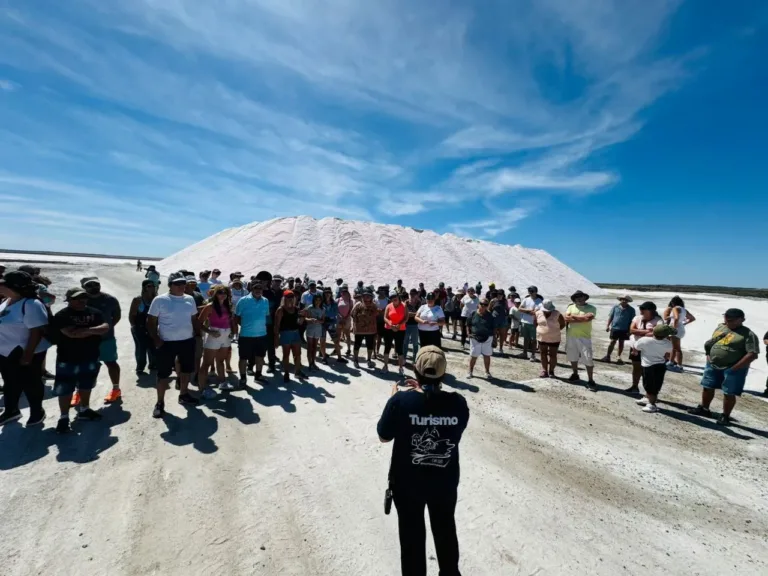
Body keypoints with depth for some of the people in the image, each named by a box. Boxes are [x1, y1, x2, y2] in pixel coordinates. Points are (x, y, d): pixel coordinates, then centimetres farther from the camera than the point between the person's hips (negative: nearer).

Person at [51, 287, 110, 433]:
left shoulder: (94, 312, 2)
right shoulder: (62, 315, -13)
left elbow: (106, 327, -8)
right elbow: (72, 333, -24)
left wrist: (85, 329, -20)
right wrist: (92, 330, -14)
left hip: (91, 358, 5)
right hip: (68, 359, -5)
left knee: (86, 386, 18)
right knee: (65, 389, 4)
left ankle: (84, 410, 34)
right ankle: (63, 417, 17)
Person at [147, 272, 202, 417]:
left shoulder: (190, 299, 5)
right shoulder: (160, 300, -8)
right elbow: (151, 322, -6)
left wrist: (198, 334, 7)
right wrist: (156, 340, -13)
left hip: (188, 341, 5)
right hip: (167, 343, -5)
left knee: (187, 369, 17)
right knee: (164, 373, 4)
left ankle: (183, 395, 35)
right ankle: (160, 403, 18)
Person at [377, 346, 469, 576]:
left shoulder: (401, 400, -25)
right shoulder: (458, 402, -18)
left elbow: (384, 436, -11)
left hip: (407, 482, -2)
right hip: (445, 481, 3)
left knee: (412, 535, 22)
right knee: (445, 530, 29)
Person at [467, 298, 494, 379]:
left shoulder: (490, 315, -3)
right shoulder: (473, 314, -3)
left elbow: (493, 327, 4)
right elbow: (468, 325, 6)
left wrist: (492, 335, -4)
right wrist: (469, 333, -4)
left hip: (487, 338, 0)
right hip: (475, 338, 0)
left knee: (487, 356, 10)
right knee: (473, 356, 8)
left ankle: (487, 372, 26)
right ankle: (470, 371, 24)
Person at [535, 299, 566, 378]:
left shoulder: (557, 314, -13)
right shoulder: (538, 313, -5)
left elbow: (563, 324, 0)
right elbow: (535, 323, 11)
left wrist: (555, 330, -1)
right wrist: (539, 330, 2)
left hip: (554, 339, -2)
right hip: (542, 338, 3)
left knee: (553, 355, 6)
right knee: (543, 354, 9)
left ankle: (551, 371, 20)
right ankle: (544, 371, 19)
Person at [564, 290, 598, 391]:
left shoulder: (591, 308, -2)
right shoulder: (571, 307, 6)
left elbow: (588, 318, -20)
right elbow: (566, 318, -9)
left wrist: (573, 317, -10)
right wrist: (582, 318, -13)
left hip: (584, 337, -3)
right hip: (571, 336, 3)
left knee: (588, 359, -3)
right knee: (572, 357, 16)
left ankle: (590, 381, 8)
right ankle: (575, 375, 35)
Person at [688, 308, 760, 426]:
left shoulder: (748, 335, -11)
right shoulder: (720, 327, 7)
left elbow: (752, 355, -17)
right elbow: (709, 344, 18)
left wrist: (735, 368, -19)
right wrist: (708, 357, 8)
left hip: (732, 369, -6)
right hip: (713, 365, 6)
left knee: (729, 393, 3)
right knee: (707, 387, 14)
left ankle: (725, 416, 18)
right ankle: (704, 409, 30)